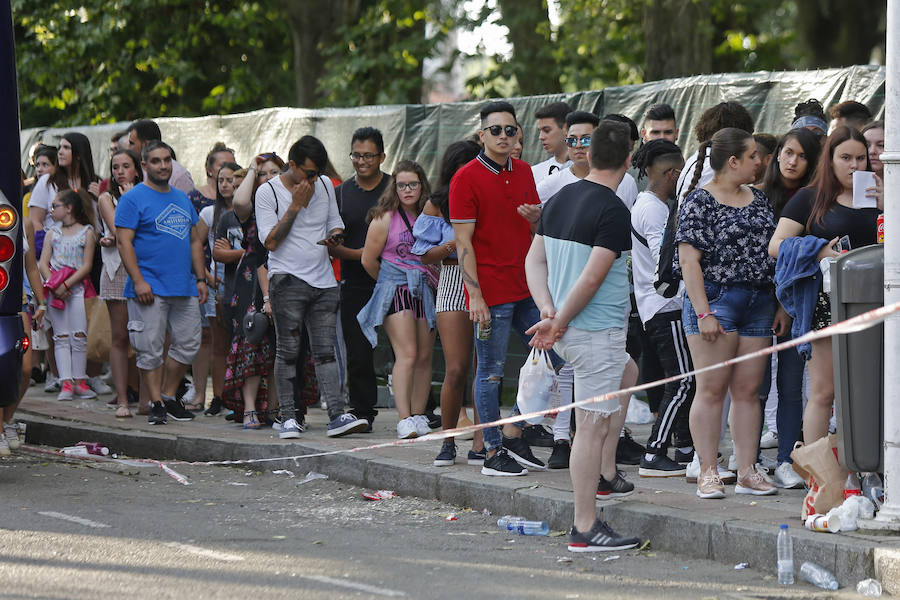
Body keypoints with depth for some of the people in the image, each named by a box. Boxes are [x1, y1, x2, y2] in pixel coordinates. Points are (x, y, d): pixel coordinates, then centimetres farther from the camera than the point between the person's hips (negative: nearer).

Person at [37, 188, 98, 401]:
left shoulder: (86, 232, 3)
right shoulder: (52, 233, 13)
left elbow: (86, 266, -4)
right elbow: (43, 263, 6)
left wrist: (66, 284, -13)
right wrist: (54, 286, -9)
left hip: (77, 288, -3)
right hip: (56, 290, 3)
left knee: (79, 336, -5)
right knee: (61, 337, -2)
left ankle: (79, 381, 1)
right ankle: (66, 383, -6)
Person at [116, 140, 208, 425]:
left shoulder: (182, 199, 17)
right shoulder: (133, 199, -3)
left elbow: (195, 240, 22)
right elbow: (124, 242, -10)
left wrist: (200, 278, 13)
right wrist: (138, 281, -18)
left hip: (184, 289, 6)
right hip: (150, 290, -6)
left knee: (188, 344, 6)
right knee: (151, 350, -4)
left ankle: (168, 396, 19)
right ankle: (156, 404, 3)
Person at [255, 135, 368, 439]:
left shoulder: (325, 185, 12)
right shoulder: (268, 192, -3)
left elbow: (335, 222, 23)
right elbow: (271, 241, -9)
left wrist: (334, 236, -1)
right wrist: (296, 205, -13)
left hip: (323, 280, 4)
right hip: (288, 279, -4)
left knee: (325, 351, -1)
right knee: (288, 351, -4)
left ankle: (337, 415, -8)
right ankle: (288, 417, 1)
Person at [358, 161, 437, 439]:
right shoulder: (386, 218, -4)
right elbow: (368, 260, 1)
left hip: (425, 291, 5)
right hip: (396, 291, -5)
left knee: (425, 356, 3)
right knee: (407, 355, -16)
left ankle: (418, 417, 10)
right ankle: (404, 420, -20)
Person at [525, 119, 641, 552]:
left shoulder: (560, 199, 9)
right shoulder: (613, 211, -16)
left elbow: (535, 260, 11)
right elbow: (592, 278, -21)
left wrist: (547, 309, 1)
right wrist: (559, 322, -12)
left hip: (567, 333, 9)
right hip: (597, 333, -9)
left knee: (627, 374, 30)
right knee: (592, 426, -6)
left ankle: (606, 471, 29)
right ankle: (585, 528, -5)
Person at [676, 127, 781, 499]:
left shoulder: (758, 199, 15)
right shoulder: (699, 201, -6)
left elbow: (773, 255, 19)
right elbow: (689, 261, -11)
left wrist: (781, 306, 12)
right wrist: (703, 313, -17)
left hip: (759, 303, 6)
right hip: (716, 299, -6)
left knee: (748, 390, 6)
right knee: (711, 389, -4)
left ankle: (748, 472, 9)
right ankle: (708, 472, -1)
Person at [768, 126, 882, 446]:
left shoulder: (874, 198, 16)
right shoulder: (809, 198, 7)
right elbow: (776, 245, 0)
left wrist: (887, 209, -4)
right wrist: (819, 252, -15)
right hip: (826, 302, -4)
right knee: (824, 392, -4)